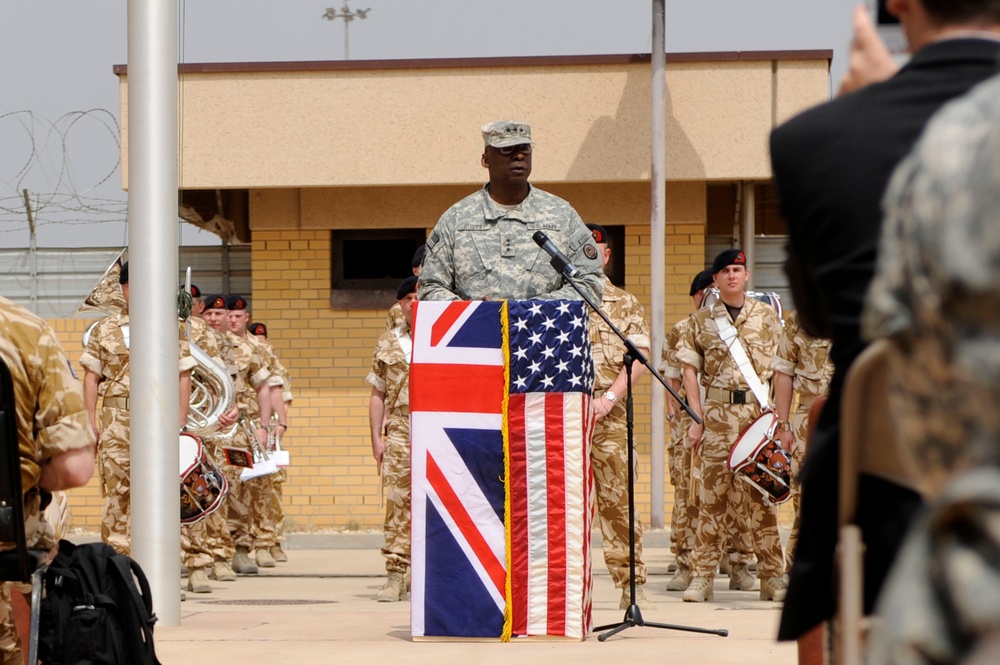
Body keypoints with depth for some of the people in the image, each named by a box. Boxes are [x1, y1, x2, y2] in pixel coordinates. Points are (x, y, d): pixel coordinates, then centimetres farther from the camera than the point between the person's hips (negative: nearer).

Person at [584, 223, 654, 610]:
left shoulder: (626, 305, 13)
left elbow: (639, 357, 3)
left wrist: (610, 397, -11)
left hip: (608, 415, -1)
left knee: (617, 498, -4)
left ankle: (631, 588, -2)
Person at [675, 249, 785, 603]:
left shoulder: (766, 316, 9)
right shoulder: (702, 321, 9)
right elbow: (690, 370, 7)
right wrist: (697, 419, -2)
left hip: (760, 411, 0)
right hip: (717, 413, 0)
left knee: (763, 494, 0)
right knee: (712, 494, -2)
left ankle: (773, 577, 5)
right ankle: (701, 577, 0)